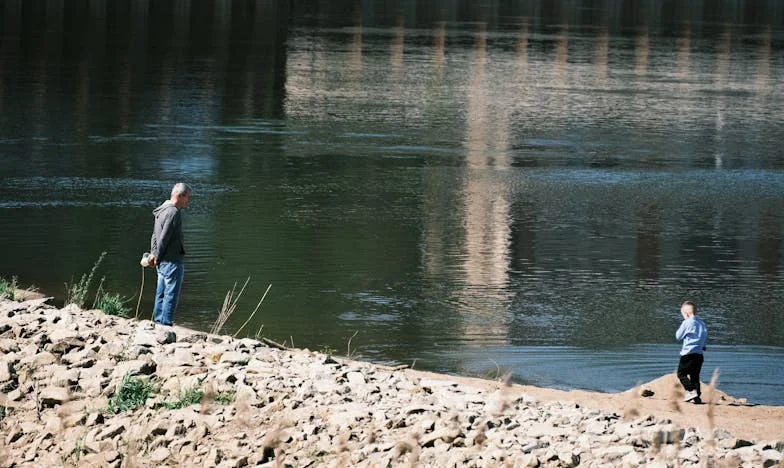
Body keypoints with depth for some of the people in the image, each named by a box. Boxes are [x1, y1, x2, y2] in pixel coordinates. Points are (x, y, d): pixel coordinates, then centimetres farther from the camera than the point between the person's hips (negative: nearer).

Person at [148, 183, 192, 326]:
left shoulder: (162, 211, 14)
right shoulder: (173, 212, -17)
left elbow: (155, 235, 17)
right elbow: (164, 238, -19)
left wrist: (153, 253, 8)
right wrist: (157, 257, -8)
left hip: (163, 263, 10)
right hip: (172, 261, -10)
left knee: (161, 294, 14)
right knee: (171, 295, -5)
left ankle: (158, 321, 19)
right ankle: (166, 324, -5)